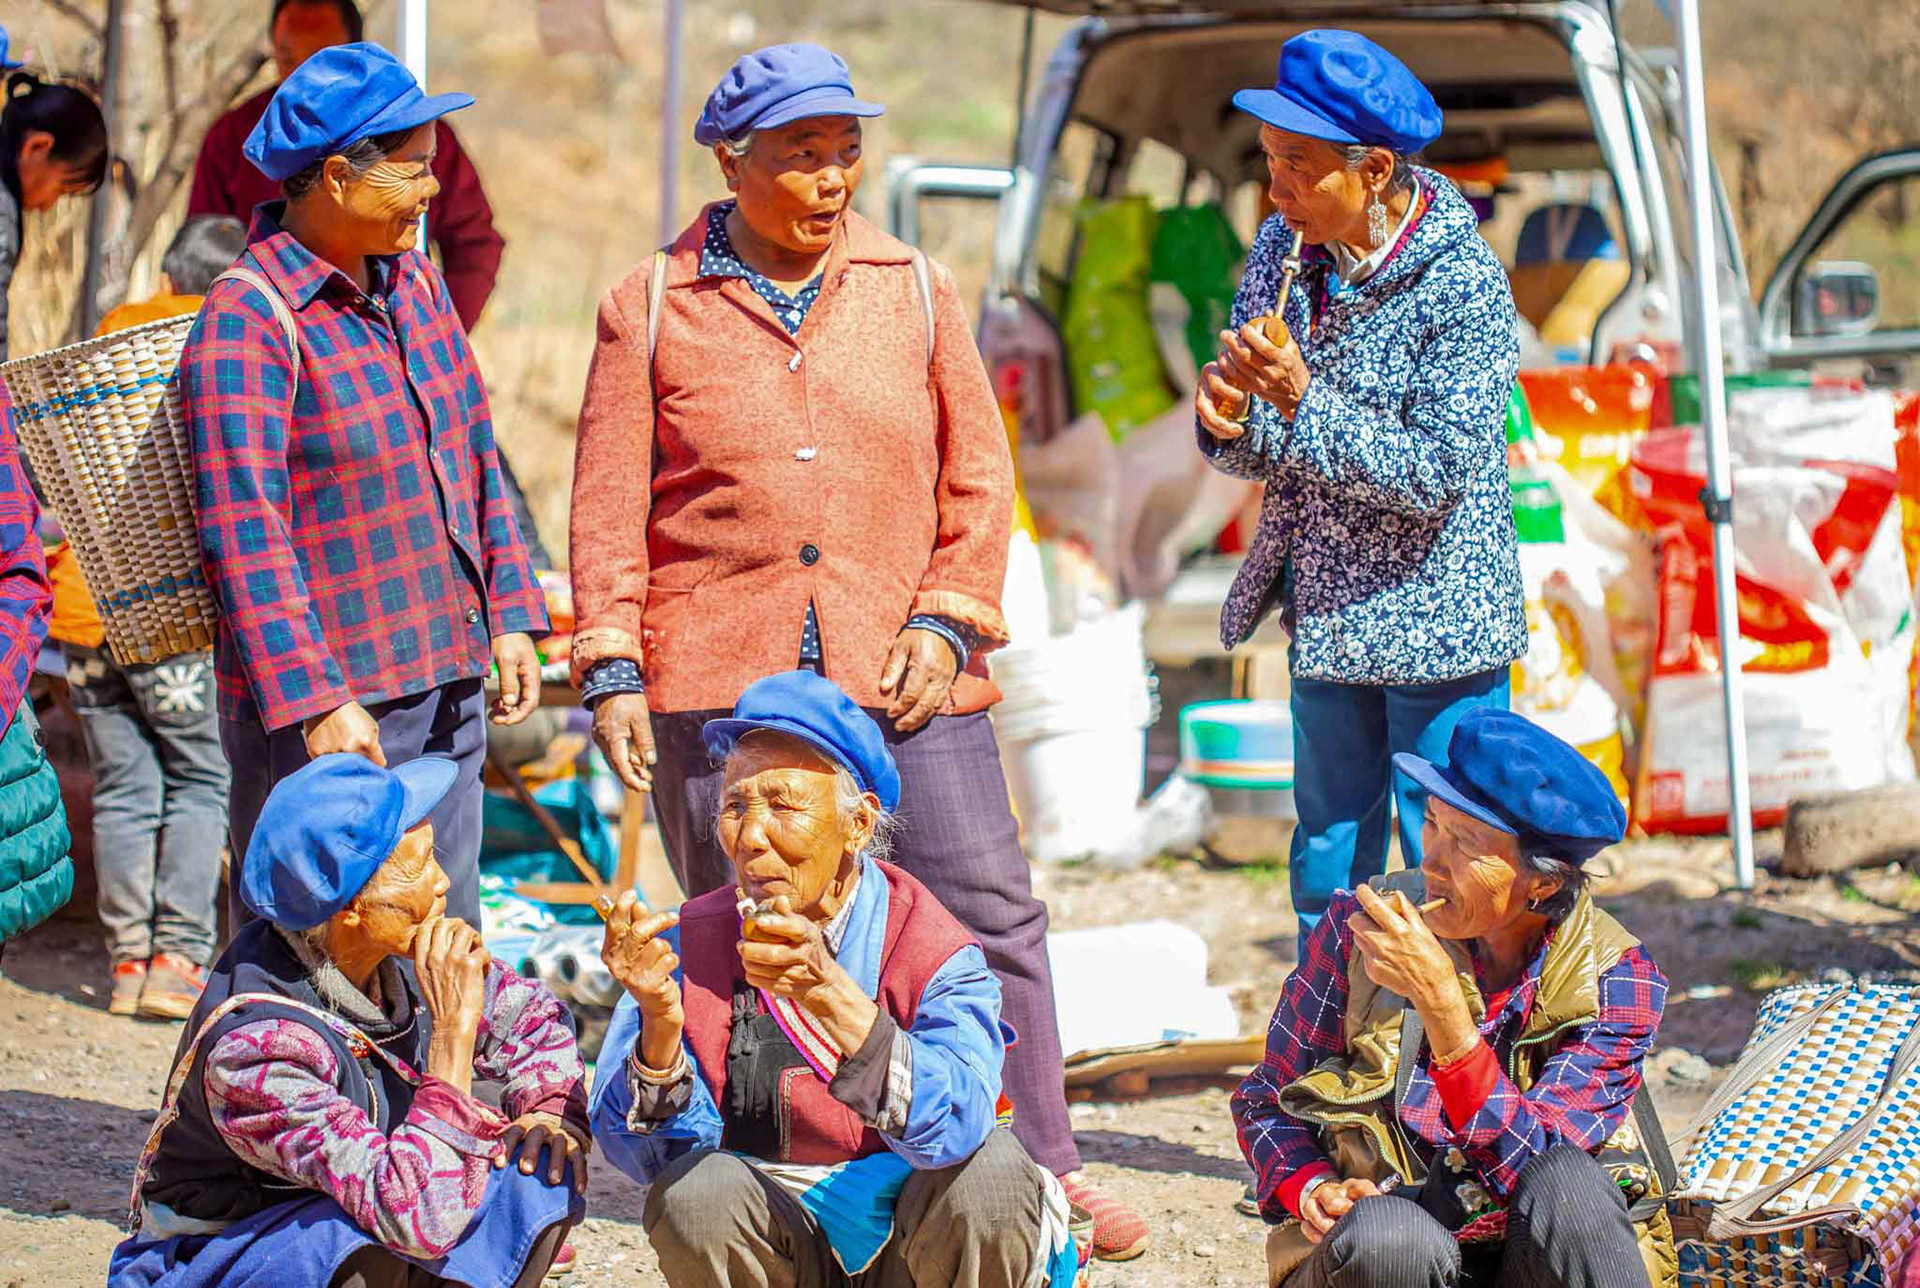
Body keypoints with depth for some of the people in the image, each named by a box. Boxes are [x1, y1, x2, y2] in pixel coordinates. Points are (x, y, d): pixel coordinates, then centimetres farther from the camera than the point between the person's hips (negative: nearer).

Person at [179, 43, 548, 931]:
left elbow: (475, 459, 19)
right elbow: (244, 534, -20)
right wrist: (315, 702, -24)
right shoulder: (245, 322, -15)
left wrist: (509, 618, 12)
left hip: (447, 688, 8)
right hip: (324, 711, -8)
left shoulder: (414, 282, 10)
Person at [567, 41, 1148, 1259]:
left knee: (990, 916, 0)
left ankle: (1041, 1170, 11)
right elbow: (610, 503, 4)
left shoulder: (916, 290, 9)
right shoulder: (653, 308, 5)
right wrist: (612, 668, -2)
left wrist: (948, 619, -3)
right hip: (717, 678, -1)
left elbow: (977, 473, 9)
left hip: (901, 673, 1)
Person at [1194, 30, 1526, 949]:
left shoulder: (1464, 284, -18)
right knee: (1327, 873, 15)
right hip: (1326, 615, 6)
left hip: (1436, 623, -6)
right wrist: (1228, 423, -17)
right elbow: (1262, 454, 6)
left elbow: (1434, 473, -22)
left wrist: (1303, 403, -30)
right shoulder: (1285, 250, 1)